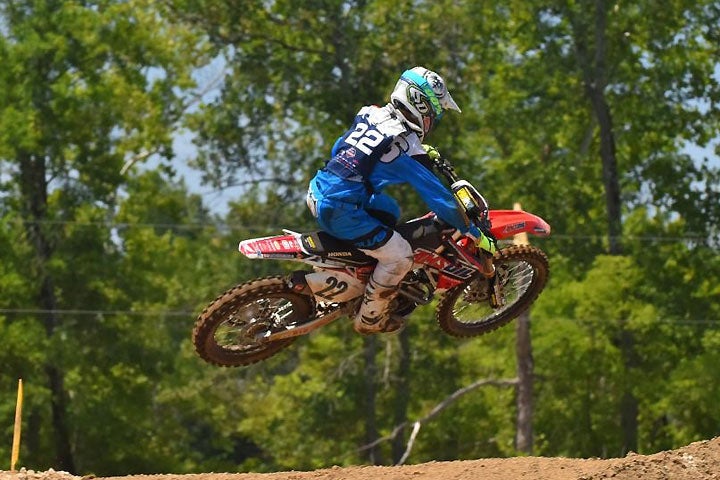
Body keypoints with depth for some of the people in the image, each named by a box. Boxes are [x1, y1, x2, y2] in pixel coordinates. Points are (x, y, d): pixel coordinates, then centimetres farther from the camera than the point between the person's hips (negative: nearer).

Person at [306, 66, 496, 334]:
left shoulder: (370, 114, 8)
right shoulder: (407, 148, -13)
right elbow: (437, 196, -11)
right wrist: (473, 233, -1)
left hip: (317, 190, 9)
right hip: (341, 210, -9)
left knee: (390, 211, 28)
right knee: (400, 256, -1)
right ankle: (369, 319, 14)